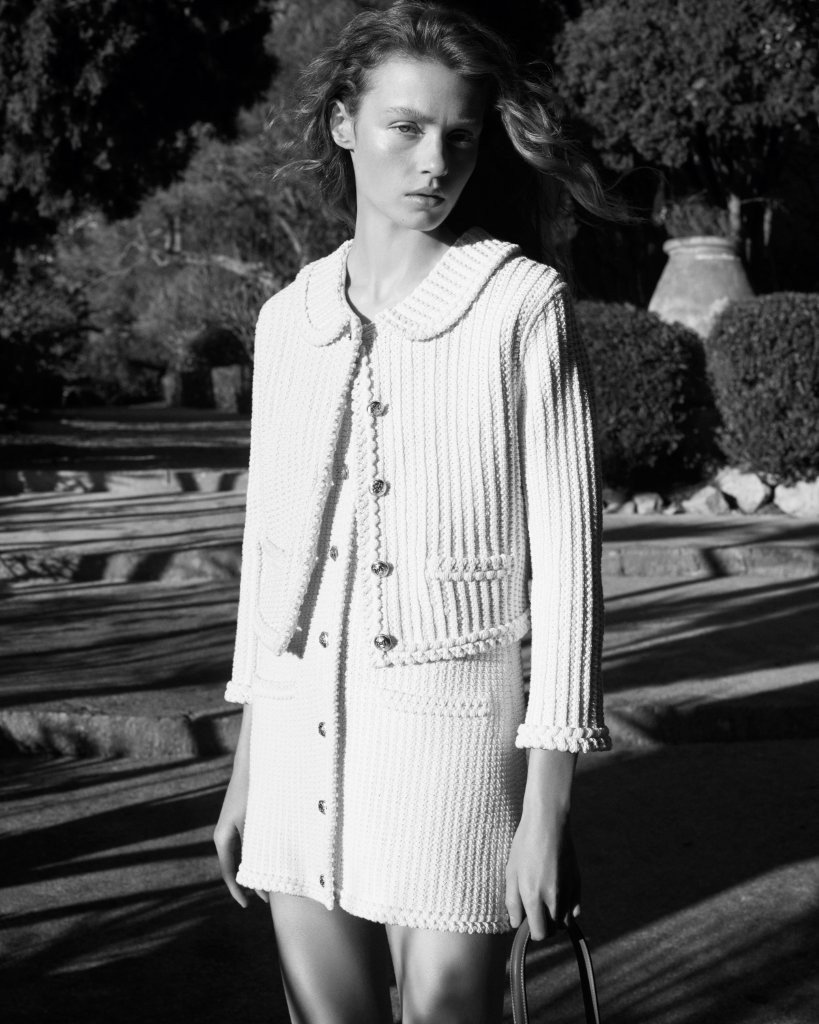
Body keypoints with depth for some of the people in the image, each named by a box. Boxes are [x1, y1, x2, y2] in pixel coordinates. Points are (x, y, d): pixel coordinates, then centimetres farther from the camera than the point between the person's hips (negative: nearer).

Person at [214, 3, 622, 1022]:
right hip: (306, 741, 5)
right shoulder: (289, 318, 6)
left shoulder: (522, 306, -9)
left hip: (455, 725, -4)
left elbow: (565, 559, -9)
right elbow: (269, 544, 13)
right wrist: (246, 768, 14)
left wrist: (547, 808, -11)